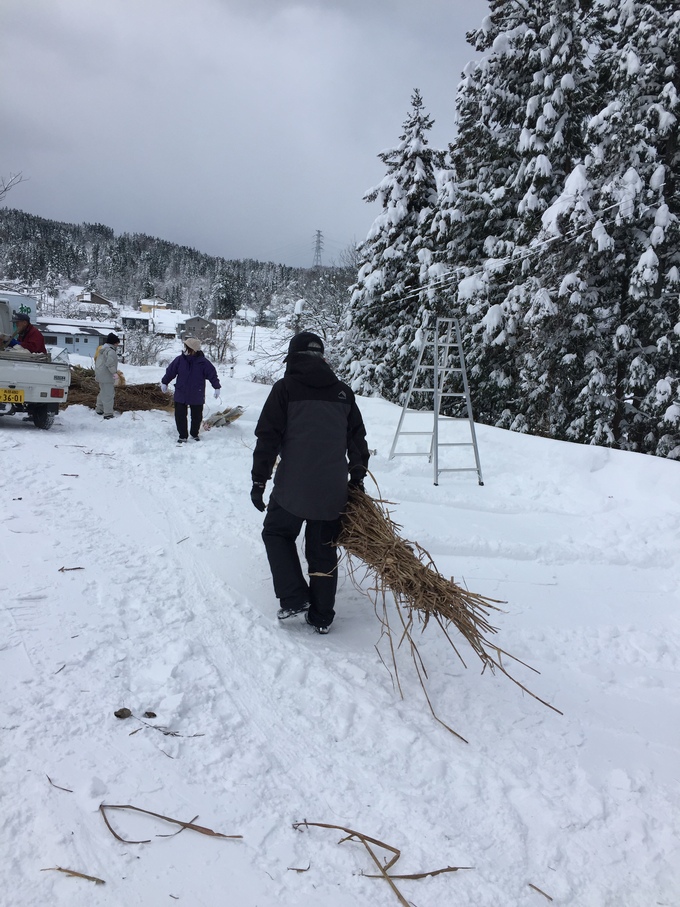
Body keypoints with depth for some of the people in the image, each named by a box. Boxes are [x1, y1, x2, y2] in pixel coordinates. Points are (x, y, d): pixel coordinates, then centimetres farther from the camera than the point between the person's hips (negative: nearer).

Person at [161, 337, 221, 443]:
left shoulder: (203, 362, -13)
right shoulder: (180, 360, -6)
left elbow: (212, 374, -7)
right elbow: (170, 371, 5)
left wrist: (217, 387, -9)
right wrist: (164, 382, 11)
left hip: (196, 396, -1)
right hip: (181, 394, 2)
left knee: (197, 416, 11)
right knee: (180, 415, 2)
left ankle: (195, 434, 33)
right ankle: (183, 436, 16)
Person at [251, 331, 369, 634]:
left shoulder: (285, 388, -4)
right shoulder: (343, 392, 9)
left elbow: (268, 437, -8)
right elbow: (357, 439, 14)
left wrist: (259, 480, -2)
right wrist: (357, 476, 24)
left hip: (293, 486, -4)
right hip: (333, 489, 4)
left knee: (276, 533, 19)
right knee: (323, 550, 14)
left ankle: (294, 599, 10)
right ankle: (322, 617, 21)